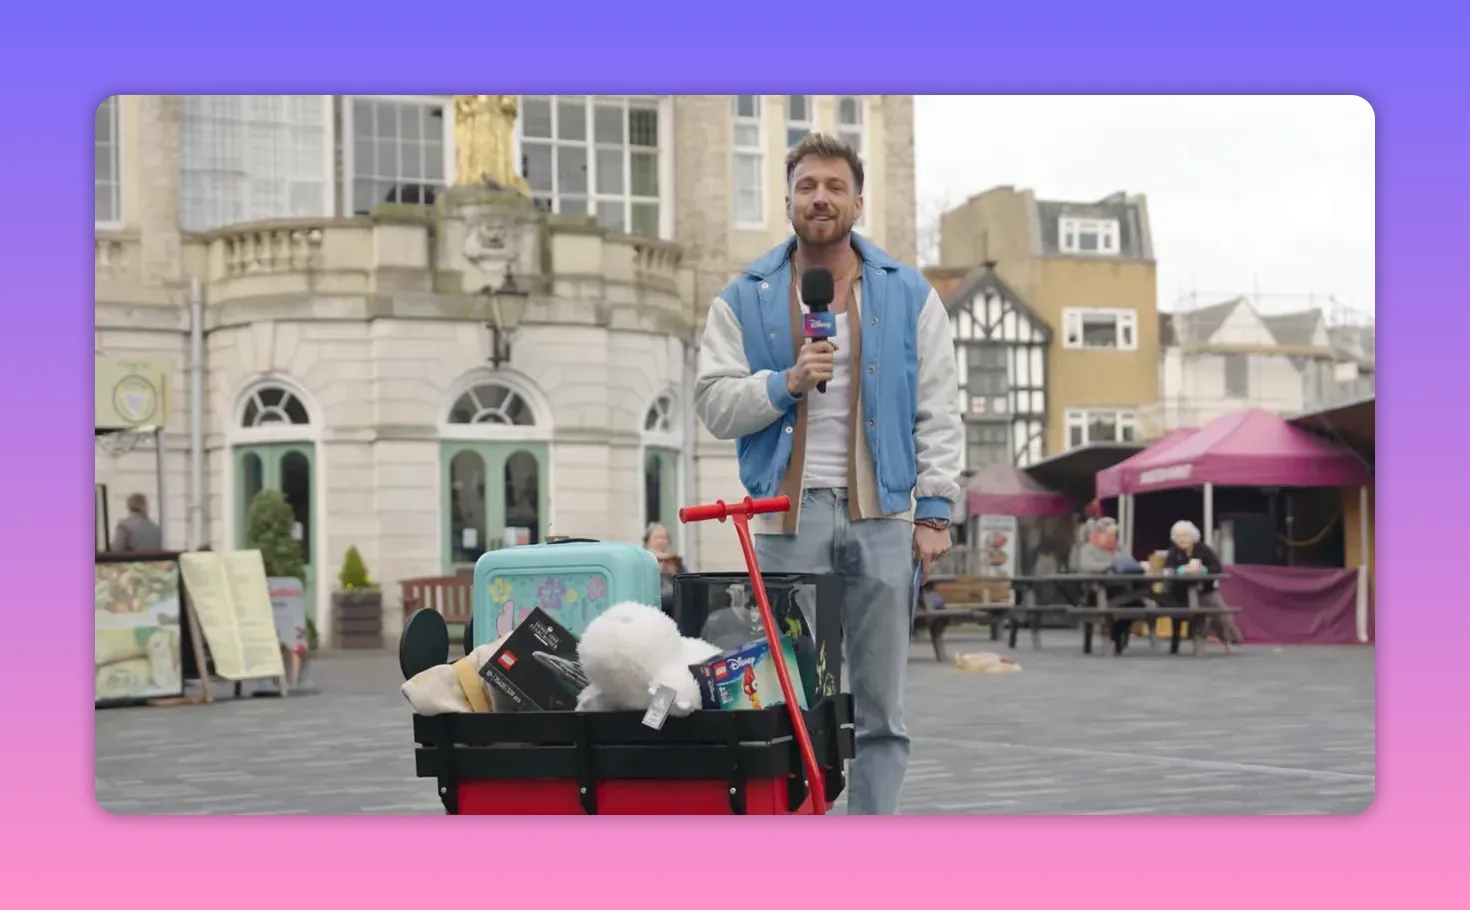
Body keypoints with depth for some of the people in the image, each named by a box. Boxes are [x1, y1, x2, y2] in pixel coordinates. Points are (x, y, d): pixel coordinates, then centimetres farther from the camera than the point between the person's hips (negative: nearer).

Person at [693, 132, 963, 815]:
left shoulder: (908, 295, 10)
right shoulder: (744, 300, 9)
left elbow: (938, 413, 7)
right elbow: (714, 405, 3)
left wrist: (934, 510, -1)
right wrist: (787, 382, -12)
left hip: (882, 517, 1)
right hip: (787, 516, -1)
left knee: (881, 706, 5)